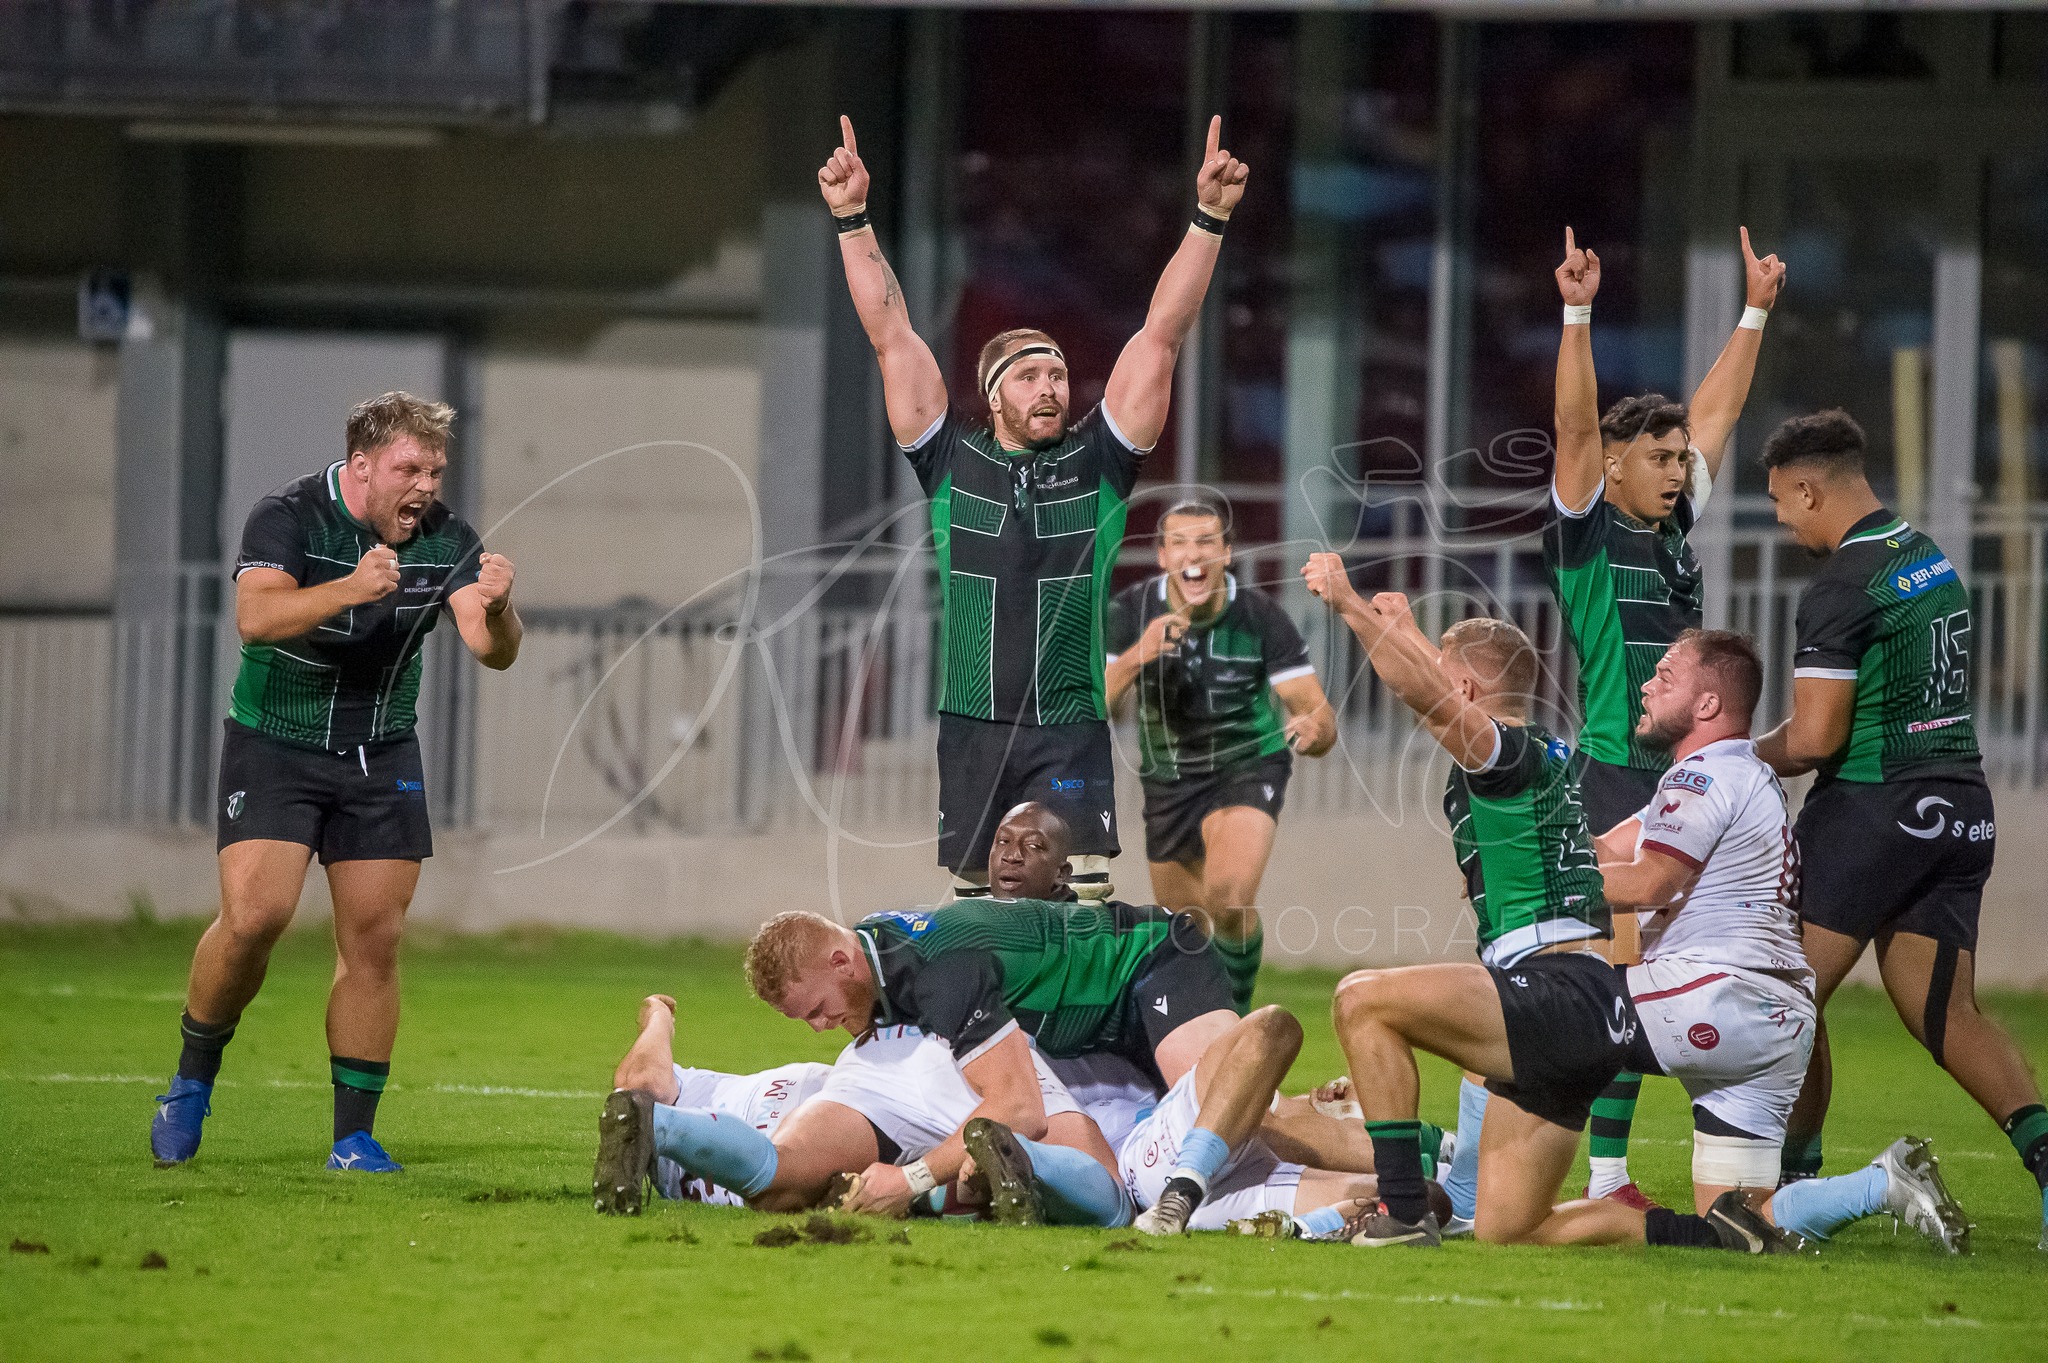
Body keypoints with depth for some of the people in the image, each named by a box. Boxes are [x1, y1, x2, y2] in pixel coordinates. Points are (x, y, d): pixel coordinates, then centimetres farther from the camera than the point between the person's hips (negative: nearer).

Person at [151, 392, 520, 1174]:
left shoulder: (444, 539, -5)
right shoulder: (289, 518, -16)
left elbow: (492, 651, -12)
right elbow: (255, 617, -32)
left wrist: (495, 608, -36)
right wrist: (349, 590, -48)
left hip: (381, 757, 4)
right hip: (275, 747, -4)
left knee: (374, 941, -2)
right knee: (253, 917, -18)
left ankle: (354, 1137, 6)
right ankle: (193, 1080, 6)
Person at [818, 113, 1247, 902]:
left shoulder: (1097, 462, 6)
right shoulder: (952, 464, 7)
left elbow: (1162, 335, 2)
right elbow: (891, 336, 6)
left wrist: (1209, 218, -4)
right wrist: (852, 218, 2)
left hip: (1071, 736, -1)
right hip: (972, 730, 1)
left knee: (1084, 912, -11)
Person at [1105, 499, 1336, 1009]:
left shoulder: (1260, 617, -21)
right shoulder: (1130, 612, -17)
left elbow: (1320, 715, -20)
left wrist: (1313, 728, -45)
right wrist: (1137, 657, -42)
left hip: (1248, 764, -3)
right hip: (1168, 775, 3)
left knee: (1229, 899, -30)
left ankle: (1238, 1012, -6)